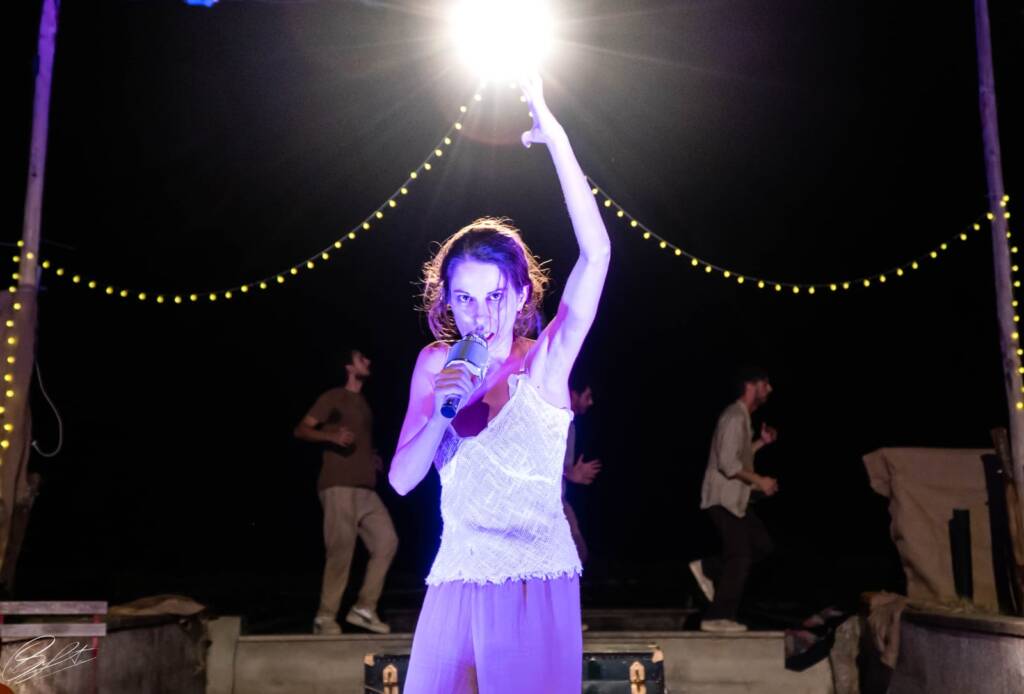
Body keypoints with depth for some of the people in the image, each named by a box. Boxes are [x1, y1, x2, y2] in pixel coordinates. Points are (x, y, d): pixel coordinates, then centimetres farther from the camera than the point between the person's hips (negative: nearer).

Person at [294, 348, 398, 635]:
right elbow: (301, 430, -7)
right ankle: (325, 617, -2)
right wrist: (332, 436, -23)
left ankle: (364, 608, 5)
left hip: (366, 489, 8)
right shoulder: (334, 397, 1)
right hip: (339, 486, -8)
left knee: (387, 541, -1)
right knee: (341, 550, -10)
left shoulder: (362, 403, 24)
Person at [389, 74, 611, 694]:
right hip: (458, 578, 3)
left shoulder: (546, 361, -5)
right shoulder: (434, 364, 4)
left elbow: (596, 253, -18)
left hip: (540, 579, -2)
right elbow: (401, 480, 3)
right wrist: (439, 413, -14)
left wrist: (553, 136, -19)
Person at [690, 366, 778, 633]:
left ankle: (707, 569, 14)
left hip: (735, 498, 10)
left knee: (763, 545, 11)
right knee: (740, 556, -6)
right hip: (724, 498, -10)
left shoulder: (742, 417, 16)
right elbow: (728, 463, -23)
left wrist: (761, 442, 14)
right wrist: (759, 481, -18)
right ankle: (719, 617, 1)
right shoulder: (735, 417, -17)